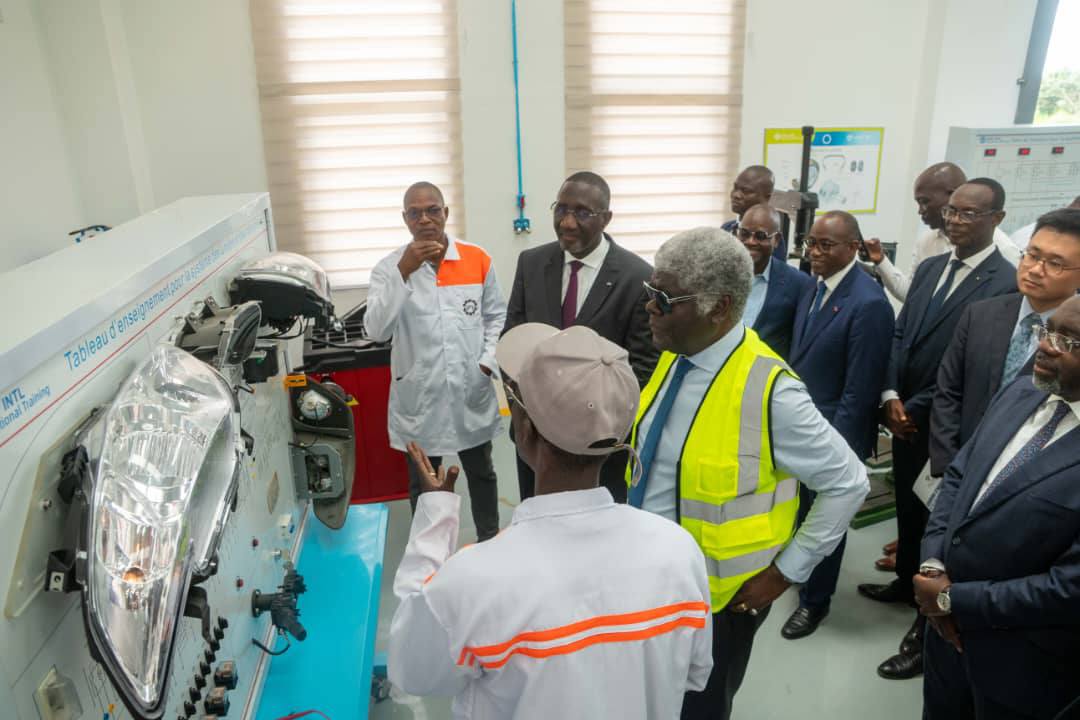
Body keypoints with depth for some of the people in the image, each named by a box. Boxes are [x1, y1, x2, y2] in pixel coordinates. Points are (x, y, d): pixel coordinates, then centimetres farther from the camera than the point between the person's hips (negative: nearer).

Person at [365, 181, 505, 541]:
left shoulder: (477, 259, -3)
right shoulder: (389, 267, -9)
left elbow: (496, 316, 7)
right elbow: (376, 331, -20)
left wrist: (487, 361, -6)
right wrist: (403, 272, -27)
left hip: (471, 391, 2)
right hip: (419, 395, -1)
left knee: (481, 473, 20)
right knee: (422, 483, 16)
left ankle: (490, 541, 42)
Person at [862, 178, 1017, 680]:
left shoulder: (1006, 283, -16)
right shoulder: (929, 268, 7)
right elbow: (899, 334, 5)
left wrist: (916, 409, -13)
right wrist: (891, 396, -7)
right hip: (904, 418, 7)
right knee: (908, 507, 23)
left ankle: (929, 628, 23)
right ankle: (906, 581, 46)